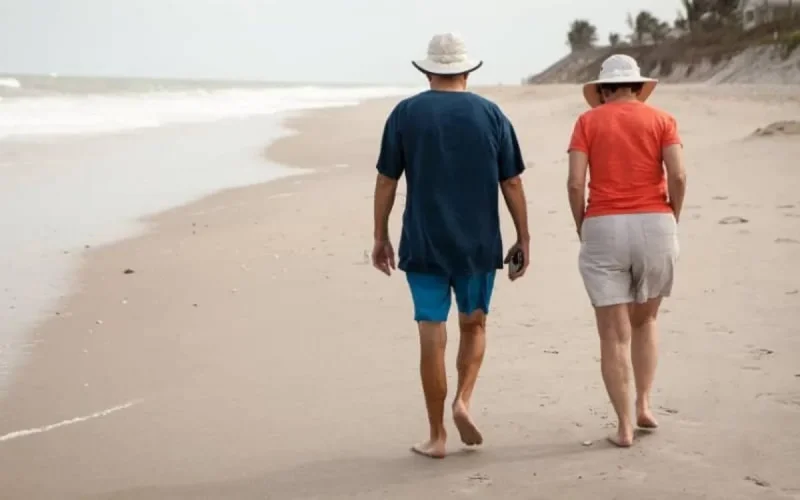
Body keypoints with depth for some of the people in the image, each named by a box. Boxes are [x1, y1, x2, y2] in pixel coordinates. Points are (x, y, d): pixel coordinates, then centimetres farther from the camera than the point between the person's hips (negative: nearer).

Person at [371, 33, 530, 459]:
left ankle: (436, 436, 7)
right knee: (474, 325, 20)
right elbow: (512, 184, 1)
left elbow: (386, 182, -1)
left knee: (432, 337, 3)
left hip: (424, 245, -1)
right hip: (478, 245, 1)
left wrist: (380, 238, 8)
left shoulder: (405, 113, -1)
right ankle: (463, 400, -1)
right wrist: (523, 238, 9)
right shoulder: (491, 115, 1)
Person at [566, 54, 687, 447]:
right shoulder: (661, 120, 6)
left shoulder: (587, 122, 5)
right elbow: (678, 176, -7)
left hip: (604, 230, -1)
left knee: (614, 334, 4)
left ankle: (624, 426, 4)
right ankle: (644, 404, 16)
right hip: (654, 227, 1)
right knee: (644, 321, 23)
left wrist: (582, 229, 7)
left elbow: (575, 182, -6)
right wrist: (672, 221, 6)